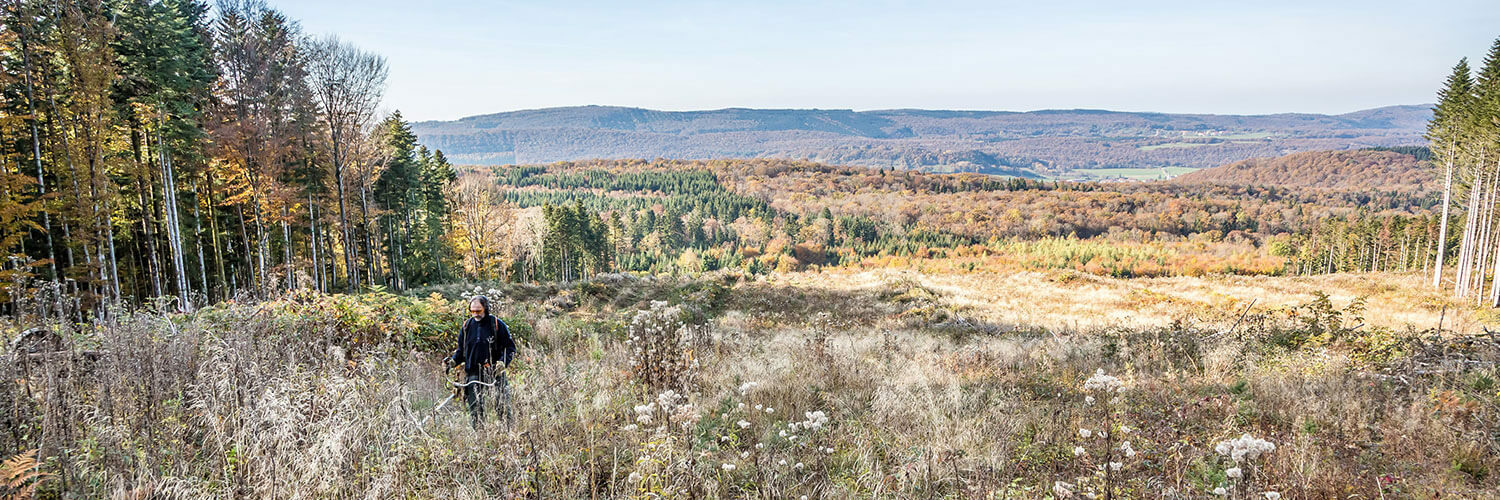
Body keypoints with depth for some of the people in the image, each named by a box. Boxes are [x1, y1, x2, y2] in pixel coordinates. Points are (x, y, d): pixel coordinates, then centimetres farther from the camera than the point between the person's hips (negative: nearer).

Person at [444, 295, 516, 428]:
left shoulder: (497, 324, -2)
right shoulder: (467, 326, 10)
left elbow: (510, 347, 0)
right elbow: (461, 349, 20)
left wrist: (503, 362, -16)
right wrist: (453, 360, 2)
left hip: (494, 372, -3)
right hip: (473, 373, 3)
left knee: (501, 404, -2)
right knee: (475, 407, 3)